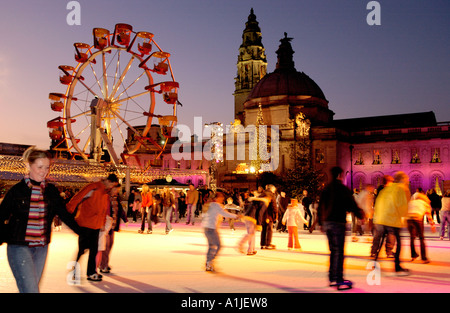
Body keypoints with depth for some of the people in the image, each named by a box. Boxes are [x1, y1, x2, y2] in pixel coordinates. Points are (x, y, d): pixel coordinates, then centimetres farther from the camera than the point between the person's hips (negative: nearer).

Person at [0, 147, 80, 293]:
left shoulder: (51, 190, 6)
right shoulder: (16, 190, -4)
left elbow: (64, 214, 7)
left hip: (41, 248, 4)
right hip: (19, 248, -4)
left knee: (30, 287, 14)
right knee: (31, 289, -11)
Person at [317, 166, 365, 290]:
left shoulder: (326, 189, 10)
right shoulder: (343, 189, -9)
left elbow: (320, 207, 14)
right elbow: (352, 205, -7)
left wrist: (321, 223, 22)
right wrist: (361, 214, 10)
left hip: (326, 223, 7)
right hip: (338, 223, -7)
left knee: (333, 250, 15)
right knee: (339, 252, -4)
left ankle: (332, 278, 20)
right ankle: (339, 281, -4)